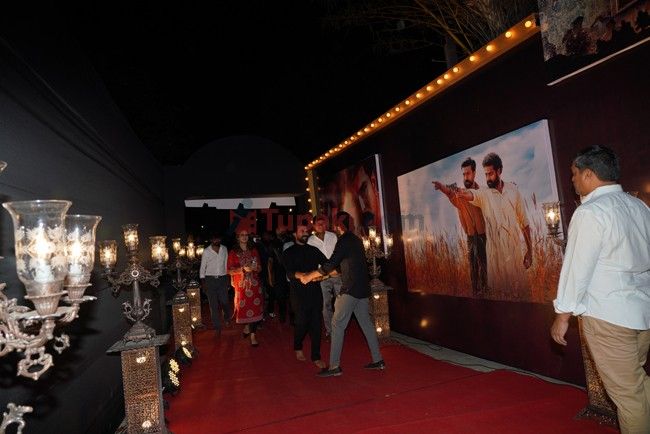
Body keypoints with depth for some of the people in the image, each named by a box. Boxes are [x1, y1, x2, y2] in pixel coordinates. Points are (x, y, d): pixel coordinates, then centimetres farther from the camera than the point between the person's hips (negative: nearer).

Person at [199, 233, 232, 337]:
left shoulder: (224, 249, 2)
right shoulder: (206, 251, -5)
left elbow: (226, 264, 9)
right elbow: (202, 268, 1)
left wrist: (228, 279, 7)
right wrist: (203, 283, -2)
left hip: (222, 278, 2)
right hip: (210, 279, -1)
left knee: (225, 301, 2)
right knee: (213, 304, 2)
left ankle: (227, 318, 34)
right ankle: (217, 327, 13)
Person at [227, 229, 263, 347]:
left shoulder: (254, 251, 10)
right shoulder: (233, 253, 2)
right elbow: (230, 271, -2)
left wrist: (255, 268, -8)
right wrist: (243, 269, -16)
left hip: (254, 284, 2)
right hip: (241, 284, -1)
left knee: (255, 308, -6)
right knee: (243, 307, 3)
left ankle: (253, 335, 2)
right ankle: (247, 327, 33)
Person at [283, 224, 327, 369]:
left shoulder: (313, 250, 14)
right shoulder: (289, 252, 4)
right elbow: (290, 273, -11)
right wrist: (303, 275, -31)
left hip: (315, 291, 3)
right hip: (299, 292, -3)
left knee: (316, 323, 1)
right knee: (302, 322, -2)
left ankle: (316, 357, 11)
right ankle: (298, 348, 28)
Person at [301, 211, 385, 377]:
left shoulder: (344, 241, -12)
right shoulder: (356, 240, 17)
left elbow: (330, 264, -16)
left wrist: (309, 277, -7)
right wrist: (321, 274, 27)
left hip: (350, 289, -9)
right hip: (362, 289, 9)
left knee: (337, 325, -4)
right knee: (366, 323, 14)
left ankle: (334, 366, -2)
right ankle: (378, 360, 19)